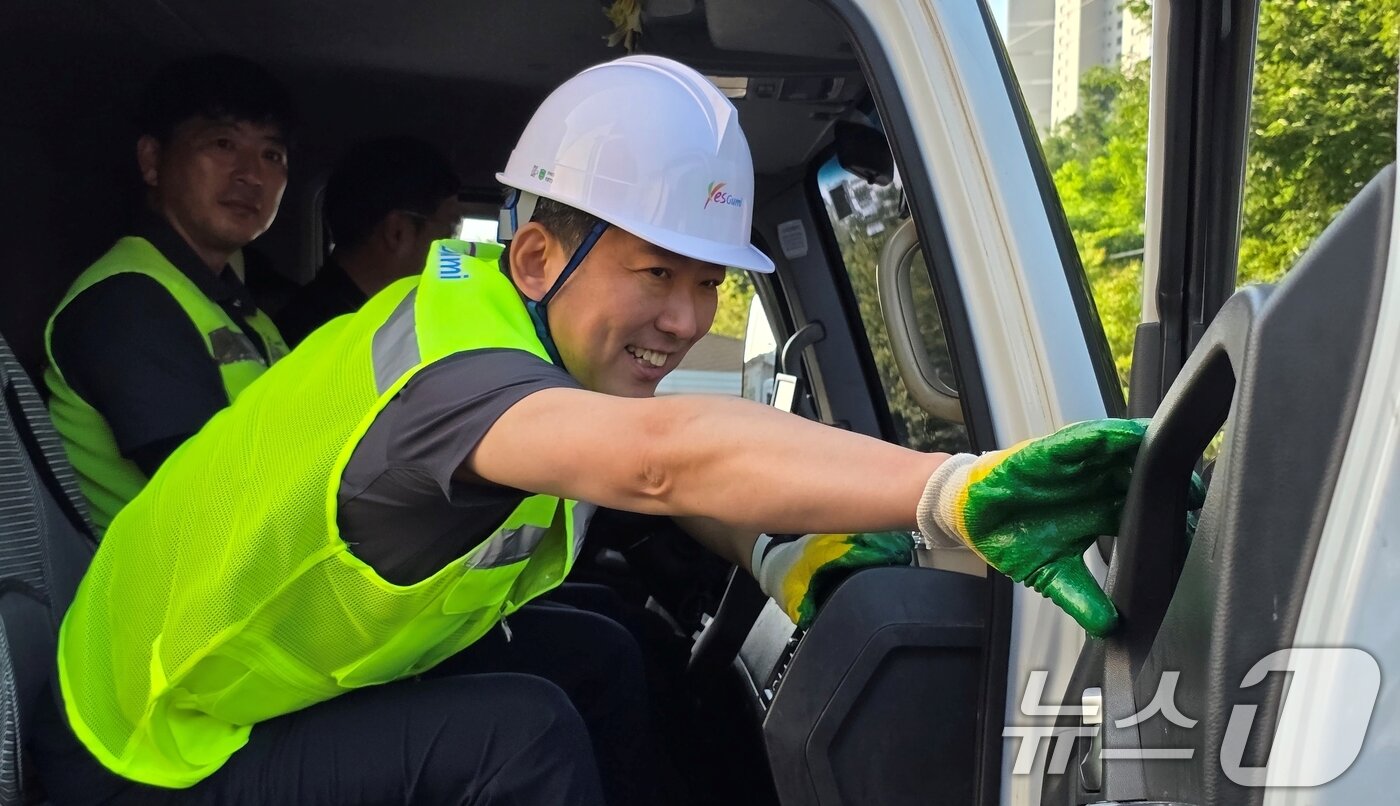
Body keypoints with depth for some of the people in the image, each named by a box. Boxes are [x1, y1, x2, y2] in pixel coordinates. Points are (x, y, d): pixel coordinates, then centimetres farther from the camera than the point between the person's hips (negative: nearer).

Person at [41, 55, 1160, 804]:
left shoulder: (510, 308, -6)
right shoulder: (445, 355, -33)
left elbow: (667, 475, -1)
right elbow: (661, 455, -52)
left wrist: (787, 552, -20)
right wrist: (961, 491, -62)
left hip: (308, 677, 8)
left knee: (601, 661, 3)